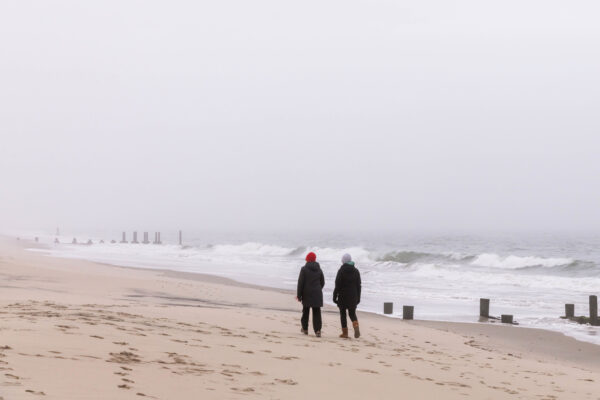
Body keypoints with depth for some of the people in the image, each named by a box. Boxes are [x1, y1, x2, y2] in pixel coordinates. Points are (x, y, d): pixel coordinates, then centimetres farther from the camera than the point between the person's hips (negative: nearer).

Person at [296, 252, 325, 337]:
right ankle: (317, 330, -12)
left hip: (307, 294, -2)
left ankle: (305, 328, 23)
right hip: (317, 294, 2)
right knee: (317, 312, 0)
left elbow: (300, 283, -8)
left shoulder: (304, 269, -7)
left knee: (305, 311, 14)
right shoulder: (319, 269, 5)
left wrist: (299, 295, -4)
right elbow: (322, 282, 12)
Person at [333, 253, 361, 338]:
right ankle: (356, 327, -17)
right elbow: (358, 285, 6)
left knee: (343, 313, 8)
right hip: (353, 296, 3)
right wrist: (358, 297, 13)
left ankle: (345, 333, 8)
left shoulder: (341, 271, -9)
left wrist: (334, 296, -4)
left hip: (343, 296, -3)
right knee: (352, 313, 11)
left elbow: (337, 285, -11)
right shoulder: (356, 271, 4)